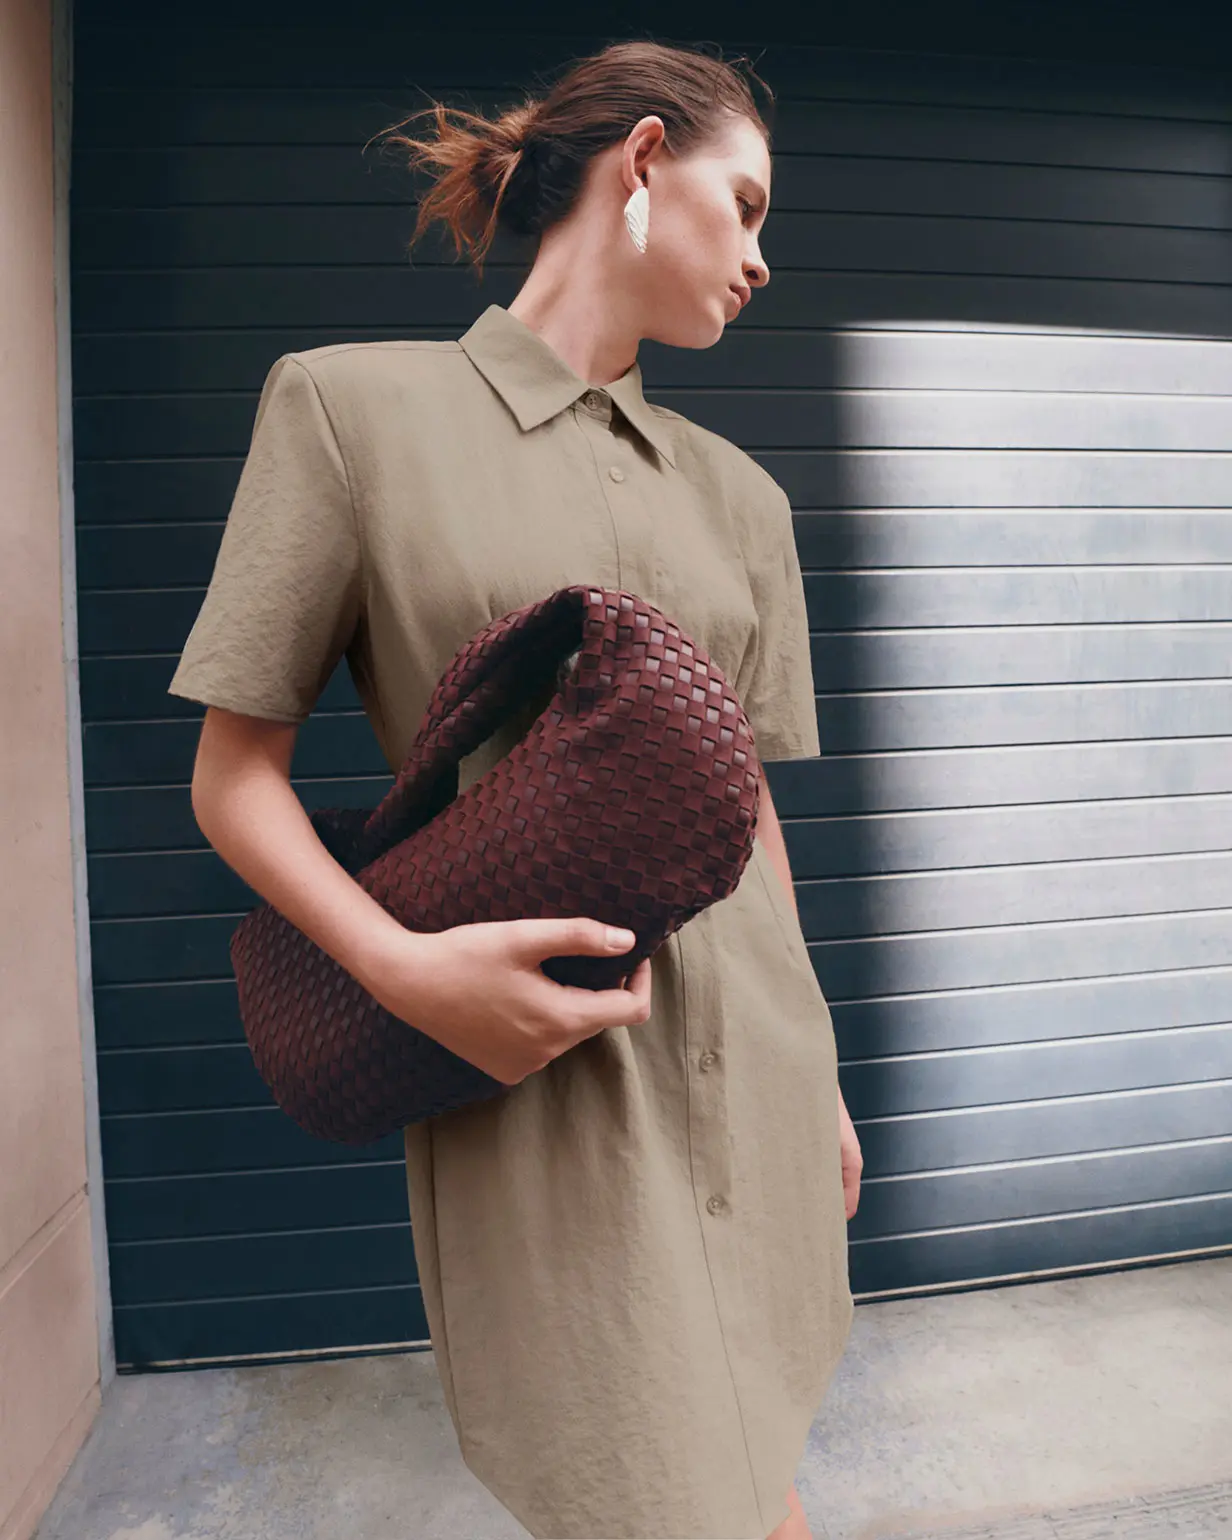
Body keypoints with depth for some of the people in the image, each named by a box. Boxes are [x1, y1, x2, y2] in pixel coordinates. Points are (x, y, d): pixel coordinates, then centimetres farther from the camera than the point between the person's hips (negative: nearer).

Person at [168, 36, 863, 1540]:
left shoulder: (739, 494, 10)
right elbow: (234, 779, -2)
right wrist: (407, 965, -19)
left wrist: (820, 1077, 19)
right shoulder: (352, 403, -3)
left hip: (748, 1062, 5)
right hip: (534, 1071, -4)